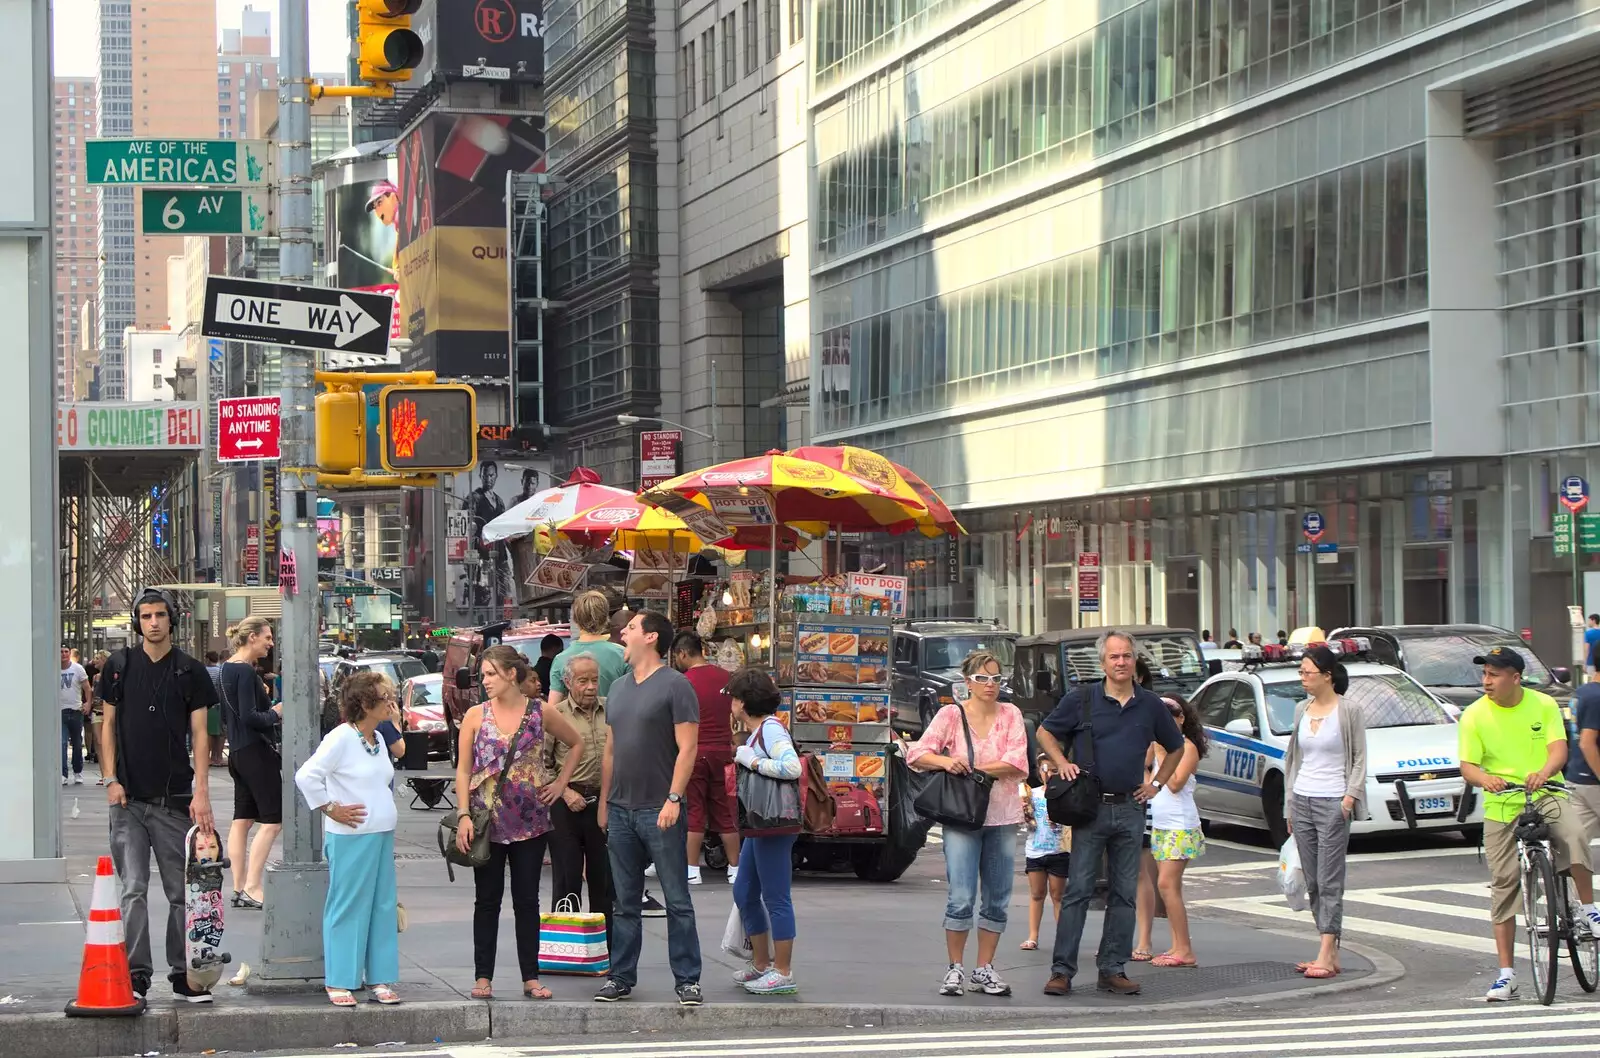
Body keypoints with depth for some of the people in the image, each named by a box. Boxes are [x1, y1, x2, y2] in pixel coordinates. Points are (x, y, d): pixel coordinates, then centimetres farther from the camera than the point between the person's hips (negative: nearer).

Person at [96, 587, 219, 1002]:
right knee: (133, 889, -3)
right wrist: (111, 779, -2)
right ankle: (135, 974, 0)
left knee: (182, 891, 4)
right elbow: (108, 725, 10)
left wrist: (201, 792, -8)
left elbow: (199, 733, 1)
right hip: (129, 797, 0)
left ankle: (184, 975, 11)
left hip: (175, 797, 0)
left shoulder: (190, 672, 3)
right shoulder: (119, 665, 6)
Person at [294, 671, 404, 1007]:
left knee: (383, 906, 8)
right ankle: (339, 982, 4)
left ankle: (379, 978, 15)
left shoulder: (378, 739, 13)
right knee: (348, 907, -2)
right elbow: (306, 776, -18)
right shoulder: (341, 738, -13)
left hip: (382, 835, 8)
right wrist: (330, 808, -13)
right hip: (350, 838, -8)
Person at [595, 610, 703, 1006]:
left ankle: (687, 981, 3)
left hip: (659, 811, -6)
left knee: (677, 900, -1)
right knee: (625, 902, 10)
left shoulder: (674, 685, -6)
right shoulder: (618, 688, 15)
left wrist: (673, 799, -17)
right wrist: (604, 802, 14)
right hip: (620, 810, 7)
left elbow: (687, 748, -11)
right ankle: (621, 977, 16)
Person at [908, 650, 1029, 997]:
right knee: (960, 898, -9)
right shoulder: (951, 715, 1)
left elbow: (1016, 764, -6)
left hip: (1002, 816, 3)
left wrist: (971, 768, -13)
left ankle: (984, 970, 16)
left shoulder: (1010, 715, 6)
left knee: (997, 899, 7)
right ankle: (955, 969, 3)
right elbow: (917, 753, -5)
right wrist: (946, 762, -25)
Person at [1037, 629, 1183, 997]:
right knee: (1078, 890, -5)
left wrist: (1157, 783, 12)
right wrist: (1061, 762, -4)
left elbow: (1175, 747, 22)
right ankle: (1062, 970, -4)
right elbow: (1045, 732, 11)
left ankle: (1113, 969, 11)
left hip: (1131, 809, 3)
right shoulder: (1082, 699, 0)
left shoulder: (1150, 705, 8)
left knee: (1125, 893, 5)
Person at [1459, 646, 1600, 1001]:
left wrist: (1544, 772, -33)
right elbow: (1468, 766, -7)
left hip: (1546, 795, -1)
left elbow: (1558, 748, -10)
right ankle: (1506, 973, 5)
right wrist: (1485, 778, -31)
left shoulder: (1543, 705, -1)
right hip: (1501, 804, 1)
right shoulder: (1474, 715, -3)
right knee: (1504, 885, -1)